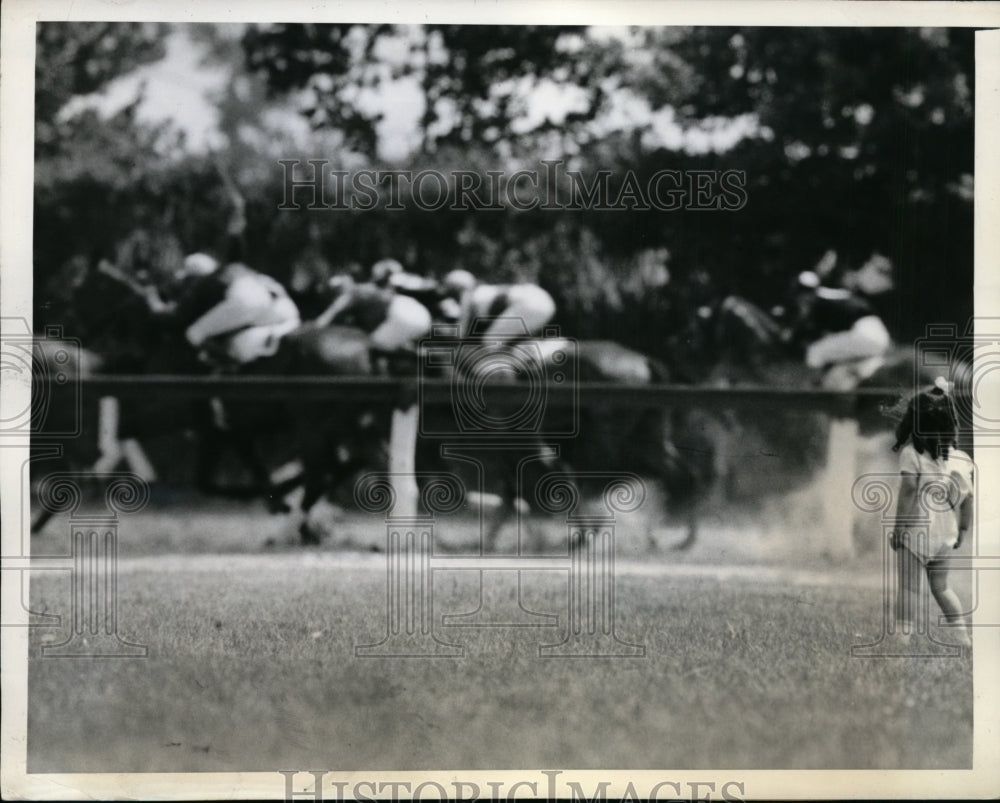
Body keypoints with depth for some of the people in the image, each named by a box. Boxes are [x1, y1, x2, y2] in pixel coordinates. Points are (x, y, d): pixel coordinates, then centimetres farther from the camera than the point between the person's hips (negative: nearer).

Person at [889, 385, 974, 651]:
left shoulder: (911, 453, -11)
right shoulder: (959, 457, 4)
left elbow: (907, 494, -13)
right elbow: (968, 497, 5)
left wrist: (898, 528, -7)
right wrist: (964, 530, 15)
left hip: (917, 530, -6)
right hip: (945, 535, 6)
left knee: (908, 588, -1)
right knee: (941, 588, 19)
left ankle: (903, 636, -7)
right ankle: (964, 638, 18)